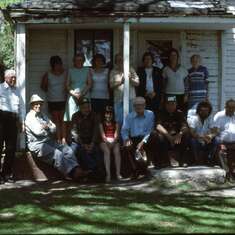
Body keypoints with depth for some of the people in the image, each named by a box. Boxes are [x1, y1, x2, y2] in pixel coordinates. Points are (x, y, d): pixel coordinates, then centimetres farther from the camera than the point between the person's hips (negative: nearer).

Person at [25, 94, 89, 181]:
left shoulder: (43, 115, 24)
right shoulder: (30, 116, -2)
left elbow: (54, 128, 15)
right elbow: (37, 131, -14)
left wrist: (47, 127, -7)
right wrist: (49, 129, 3)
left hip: (49, 142, 8)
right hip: (37, 144, -8)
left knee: (67, 149, -13)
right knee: (57, 153, -30)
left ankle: (76, 170, -28)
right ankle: (71, 173, -32)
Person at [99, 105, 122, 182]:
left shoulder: (116, 124, 17)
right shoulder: (101, 124, 13)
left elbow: (116, 134, 3)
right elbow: (103, 135, 0)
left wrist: (113, 141, -18)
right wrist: (108, 141, -19)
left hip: (114, 142, 1)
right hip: (105, 142, -1)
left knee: (117, 151, -31)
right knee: (107, 151, -33)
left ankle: (118, 173, -35)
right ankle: (108, 174, -40)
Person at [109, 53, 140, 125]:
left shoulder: (130, 69, 10)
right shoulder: (113, 72, 9)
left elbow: (137, 83, 7)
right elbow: (111, 85, 0)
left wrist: (131, 79, -11)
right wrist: (120, 82, -13)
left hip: (130, 98, 0)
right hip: (118, 100, 0)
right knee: (119, 120, 0)